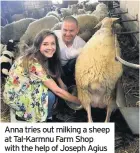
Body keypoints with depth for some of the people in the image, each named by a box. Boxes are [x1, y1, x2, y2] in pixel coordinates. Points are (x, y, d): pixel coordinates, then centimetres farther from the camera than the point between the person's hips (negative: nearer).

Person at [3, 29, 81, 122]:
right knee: (50, 96, -25)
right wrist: (80, 101, -21)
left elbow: (57, 78, -1)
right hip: (15, 95, -9)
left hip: (27, 89, 9)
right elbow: (57, 90, -29)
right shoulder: (34, 63, -31)